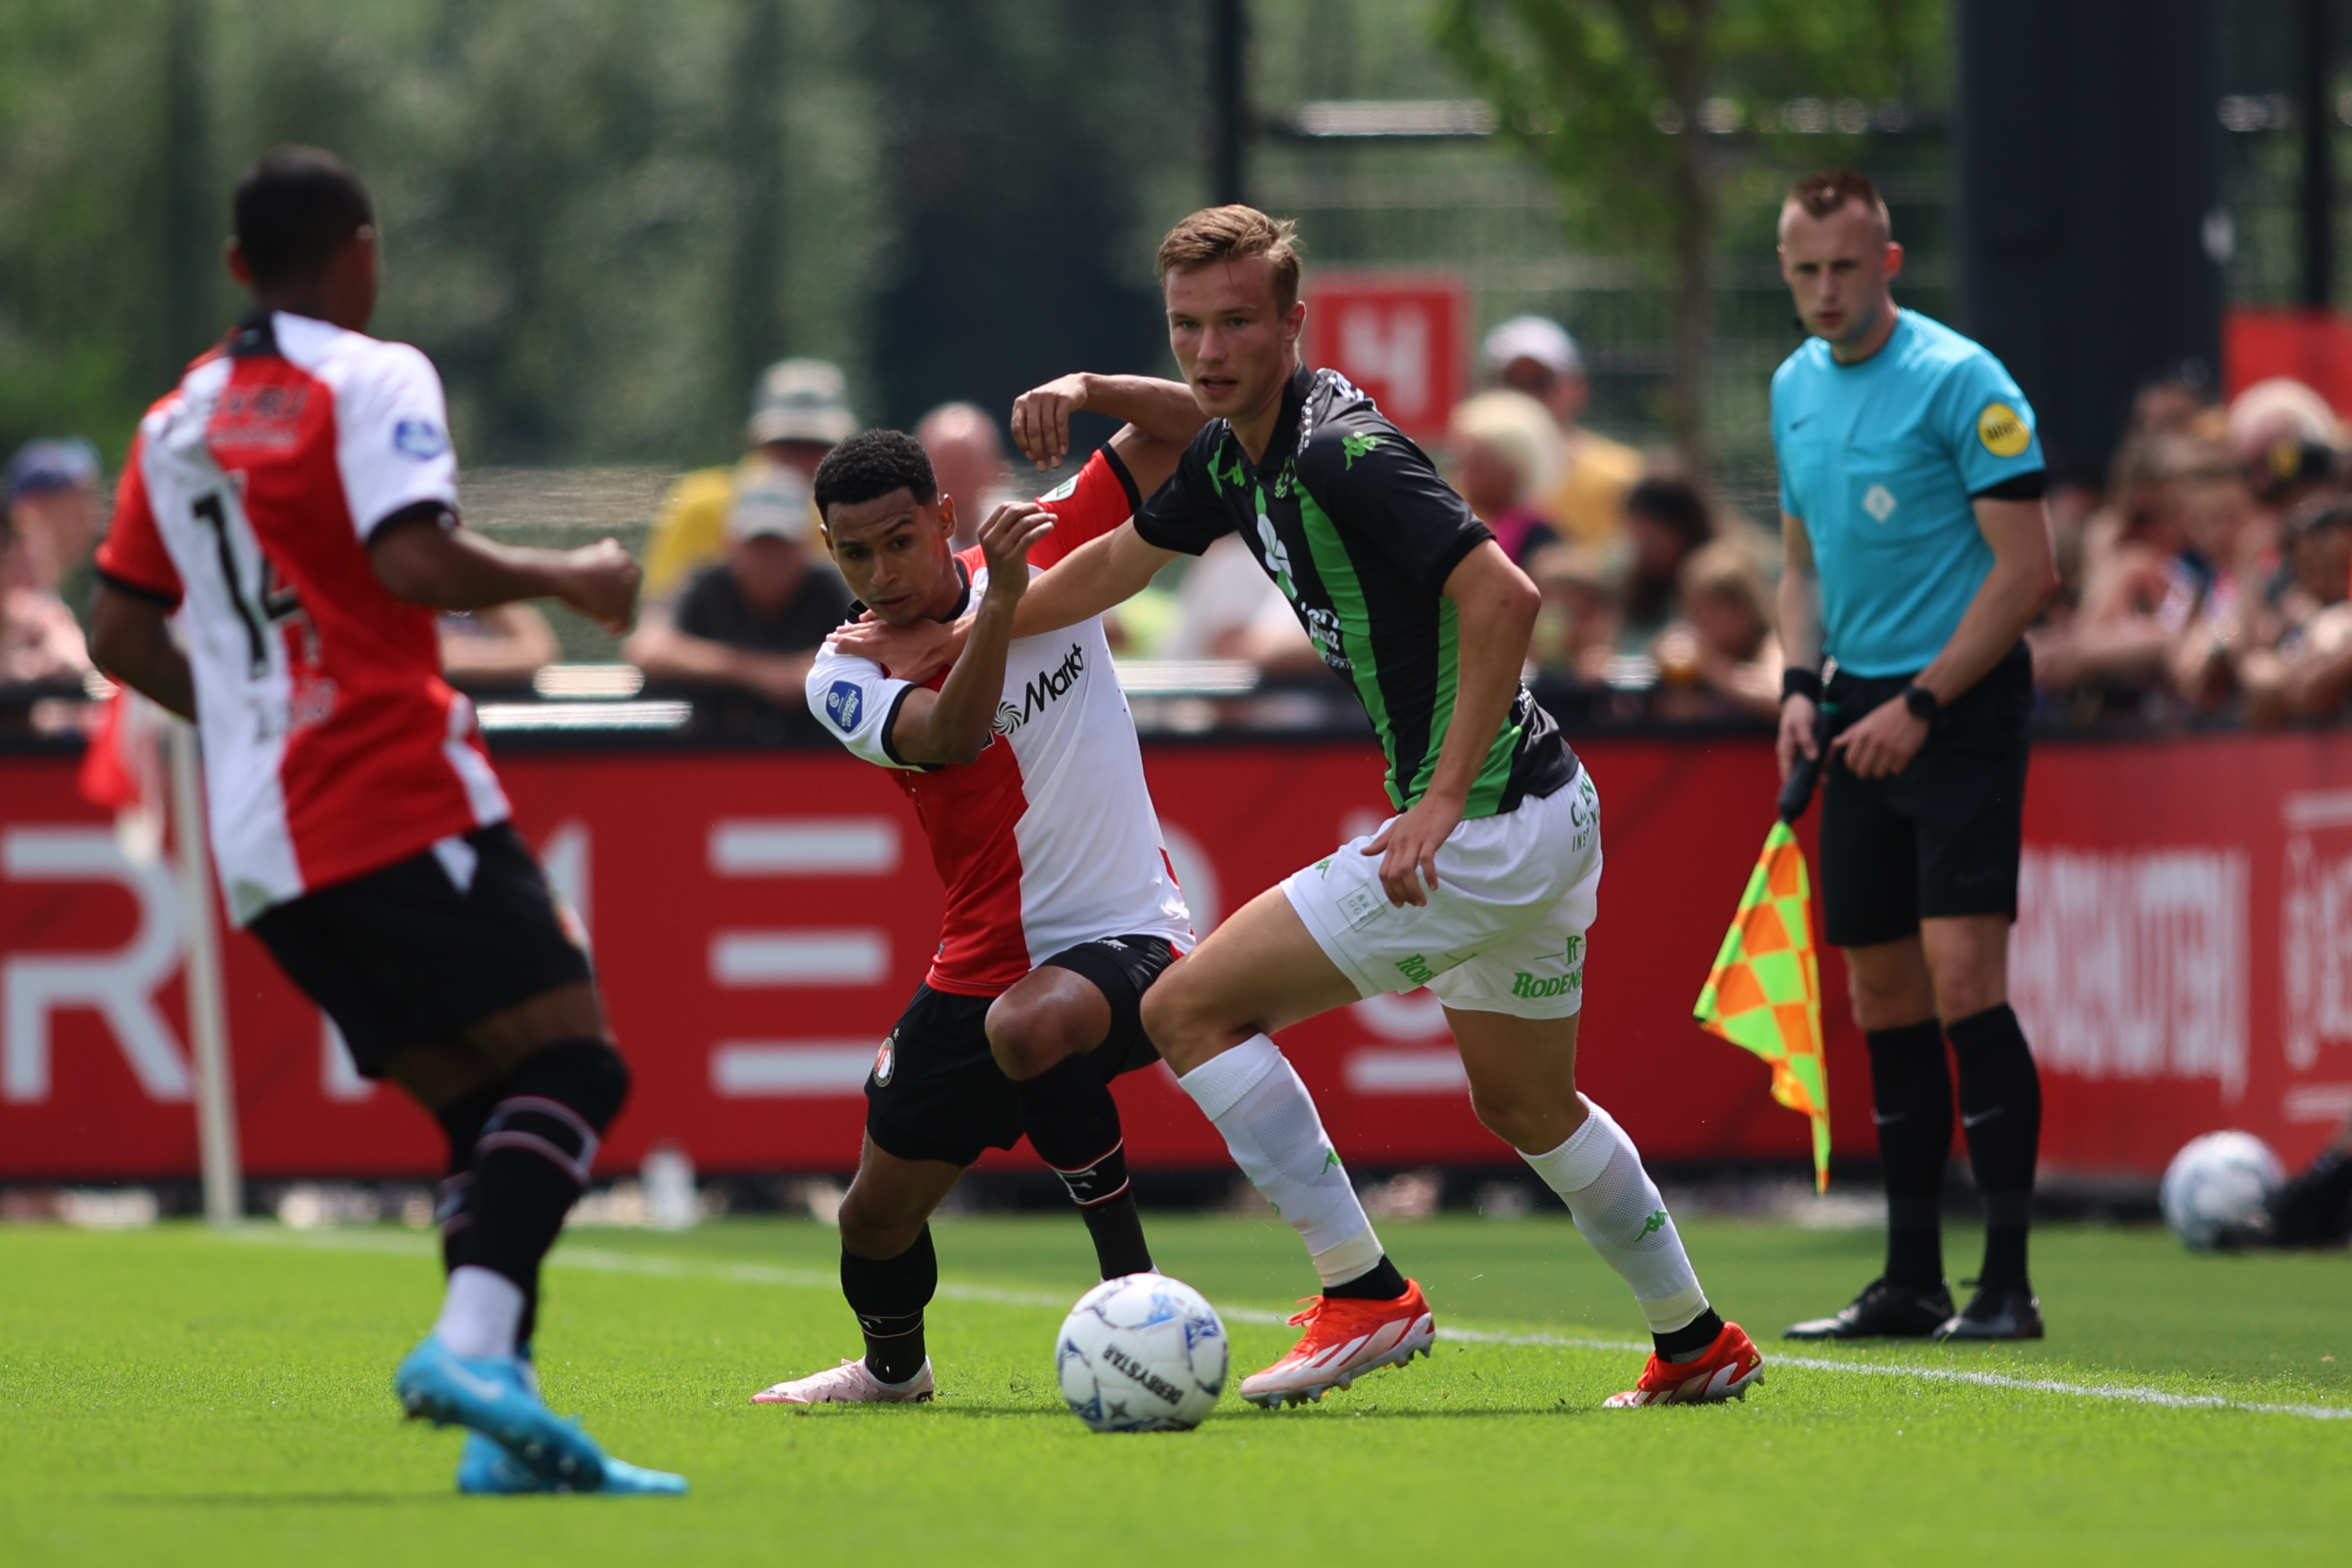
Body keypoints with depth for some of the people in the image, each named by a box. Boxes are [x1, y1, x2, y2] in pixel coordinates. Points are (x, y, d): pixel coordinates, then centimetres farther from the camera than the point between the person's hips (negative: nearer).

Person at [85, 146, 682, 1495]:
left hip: (263, 851, 7)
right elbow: (416, 561, -18)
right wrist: (566, 578, -5)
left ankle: (504, 1423, -5)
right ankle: (474, 1340, -32)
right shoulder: (373, 379, -3)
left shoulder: (178, 423, 18)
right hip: (401, 809, -7)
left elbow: (125, 633, 20)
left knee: (485, 1112, 9)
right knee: (573, 1064, -10)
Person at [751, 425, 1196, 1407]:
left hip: (1129, 939, -3)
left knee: (1029, 1027, -38)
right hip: (981, 973, 3)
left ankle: (1135, 1293, -24)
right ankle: (893, 1368, 44)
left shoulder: (1047, 551, -3)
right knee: (877, 1215, 9)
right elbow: (951, 736, -27)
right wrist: (1001, 600, -41)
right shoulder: (846, 676, -6)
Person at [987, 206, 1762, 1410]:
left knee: (1191, 1008, -7)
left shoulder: (1343, 452, -21)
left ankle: (1365, 1294, -8)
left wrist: (1445, 801, -28)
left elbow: (1503, 597, -29)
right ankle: (1696, 1344, 38)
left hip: (1484, 823, -10)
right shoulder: (1235, 458, 8)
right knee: (1527, 1108, 27)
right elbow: (1117, 563, 26)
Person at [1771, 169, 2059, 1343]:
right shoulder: (1795, 388, 12)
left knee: (1962, 984, -15)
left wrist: (1921, 706, -15)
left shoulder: (1958, 382, -11)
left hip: (1959, 708, -7)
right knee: (1885, 1003, 8)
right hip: (1862, 717, 7)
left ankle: (2008, 1282, -14)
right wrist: (1802, 689, 6)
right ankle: (1911, 1282, 13)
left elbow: (2027, 569, -13)